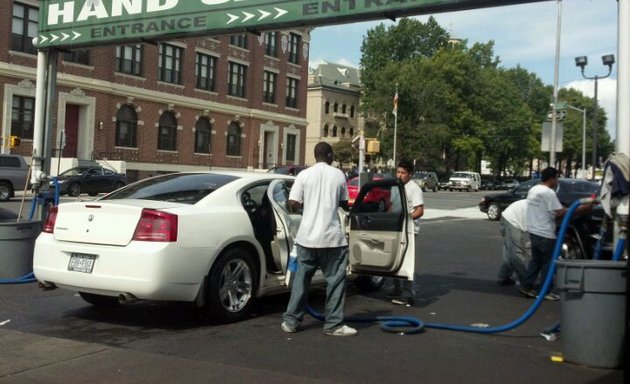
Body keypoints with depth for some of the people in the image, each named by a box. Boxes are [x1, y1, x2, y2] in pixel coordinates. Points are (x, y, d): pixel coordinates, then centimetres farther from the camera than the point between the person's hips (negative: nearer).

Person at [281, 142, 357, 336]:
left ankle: (291, 321, 17)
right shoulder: (338, 175, 1)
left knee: (301, 278, 12)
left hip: (307, 236, 2)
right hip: (332, 237, -2)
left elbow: (293, 203, -6)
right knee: (335, 280, 7)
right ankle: (333, 325, 9)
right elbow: (344, 204, 11)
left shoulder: (304, 175, -1)